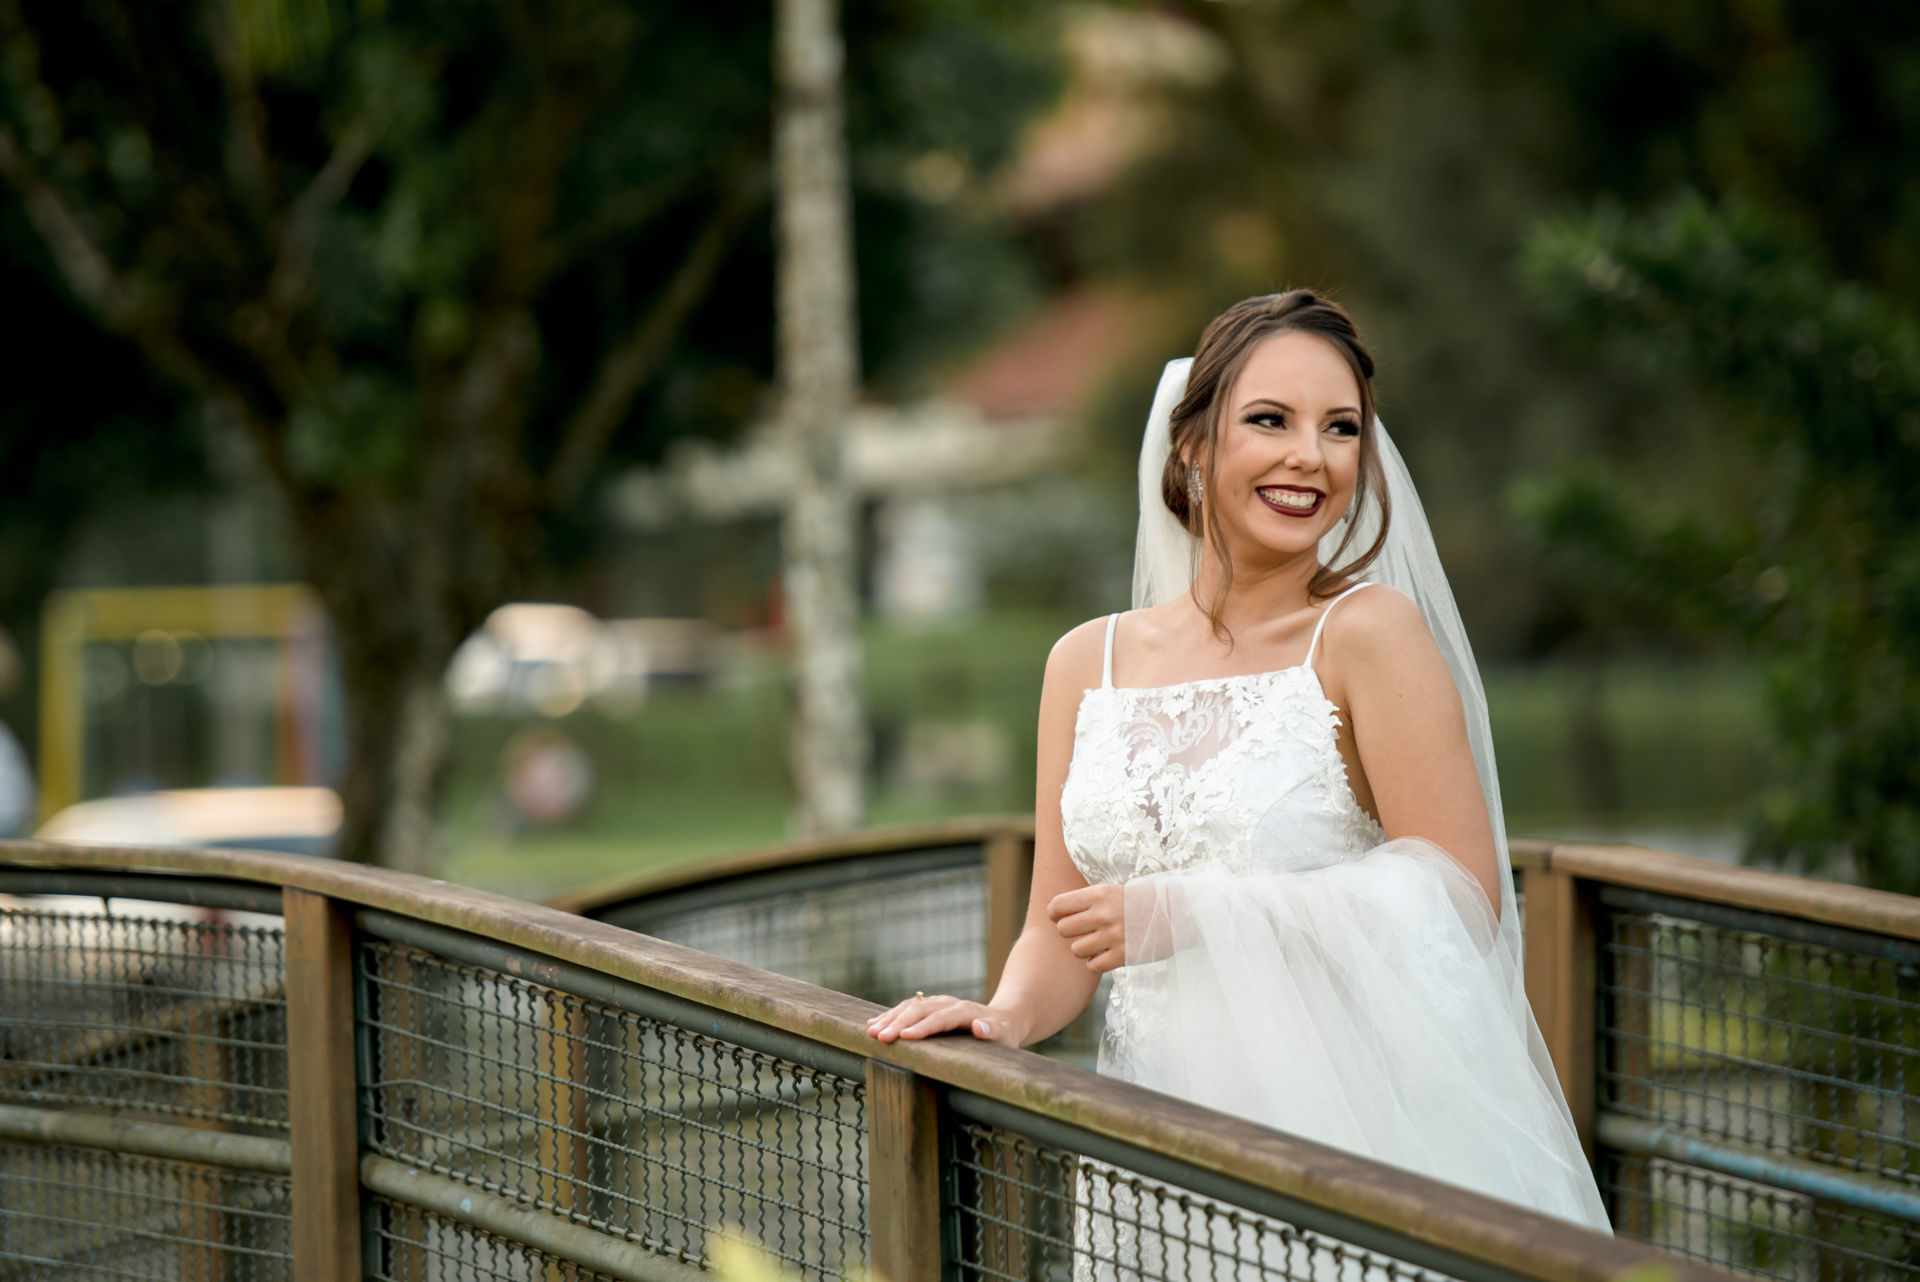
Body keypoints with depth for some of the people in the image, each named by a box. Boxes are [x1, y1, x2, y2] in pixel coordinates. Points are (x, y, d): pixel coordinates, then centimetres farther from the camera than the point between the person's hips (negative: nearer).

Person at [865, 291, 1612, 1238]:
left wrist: (1190, 916, -13)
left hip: (1341, 1116, -4)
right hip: (1155, 1121, 4)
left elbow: (1462, 896, -12)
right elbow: (1059, 927, 14)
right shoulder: (1087, 663, 10)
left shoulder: (1367, 634, -5)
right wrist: (1008, 1016, -8)